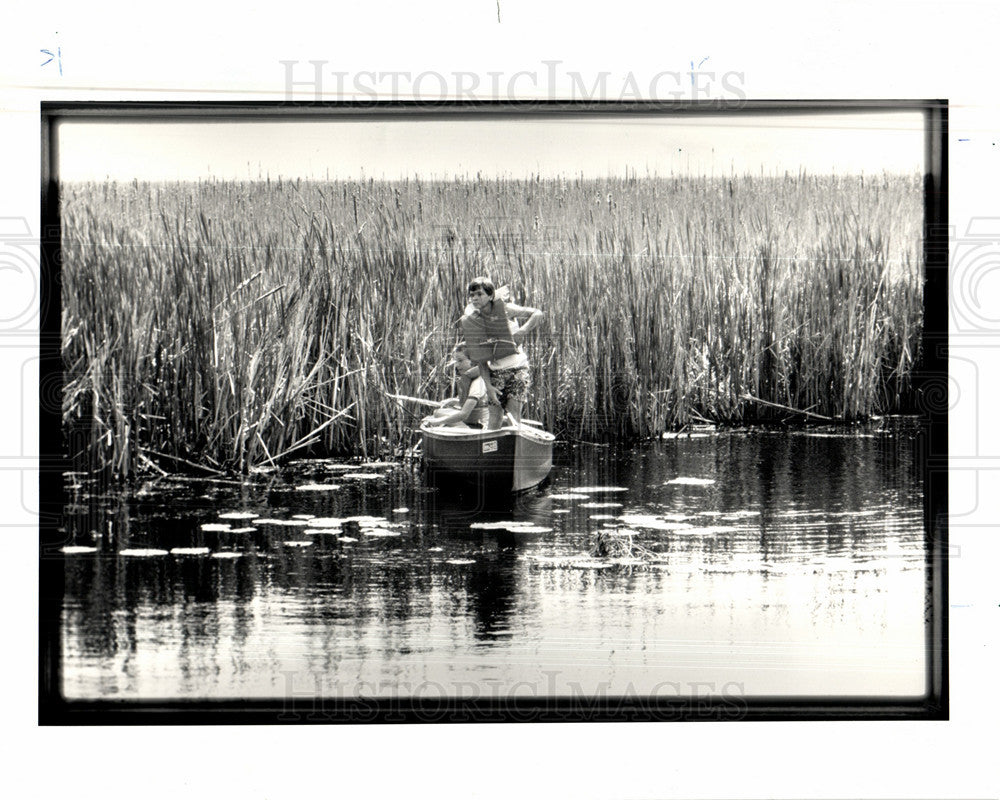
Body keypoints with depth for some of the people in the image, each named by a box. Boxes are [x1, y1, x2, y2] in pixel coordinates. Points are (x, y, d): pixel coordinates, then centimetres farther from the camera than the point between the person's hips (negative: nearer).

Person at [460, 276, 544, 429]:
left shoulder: (505, 309, -8)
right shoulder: (471, 321, -1)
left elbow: (537, 314, -13)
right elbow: (480, 359, 1)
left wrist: (522, 332, -27)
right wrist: (488, 385, -6)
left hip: (517, 369, -3)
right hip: (495, 373, 3)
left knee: (513, 416, -12)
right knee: (494, 420, -2)